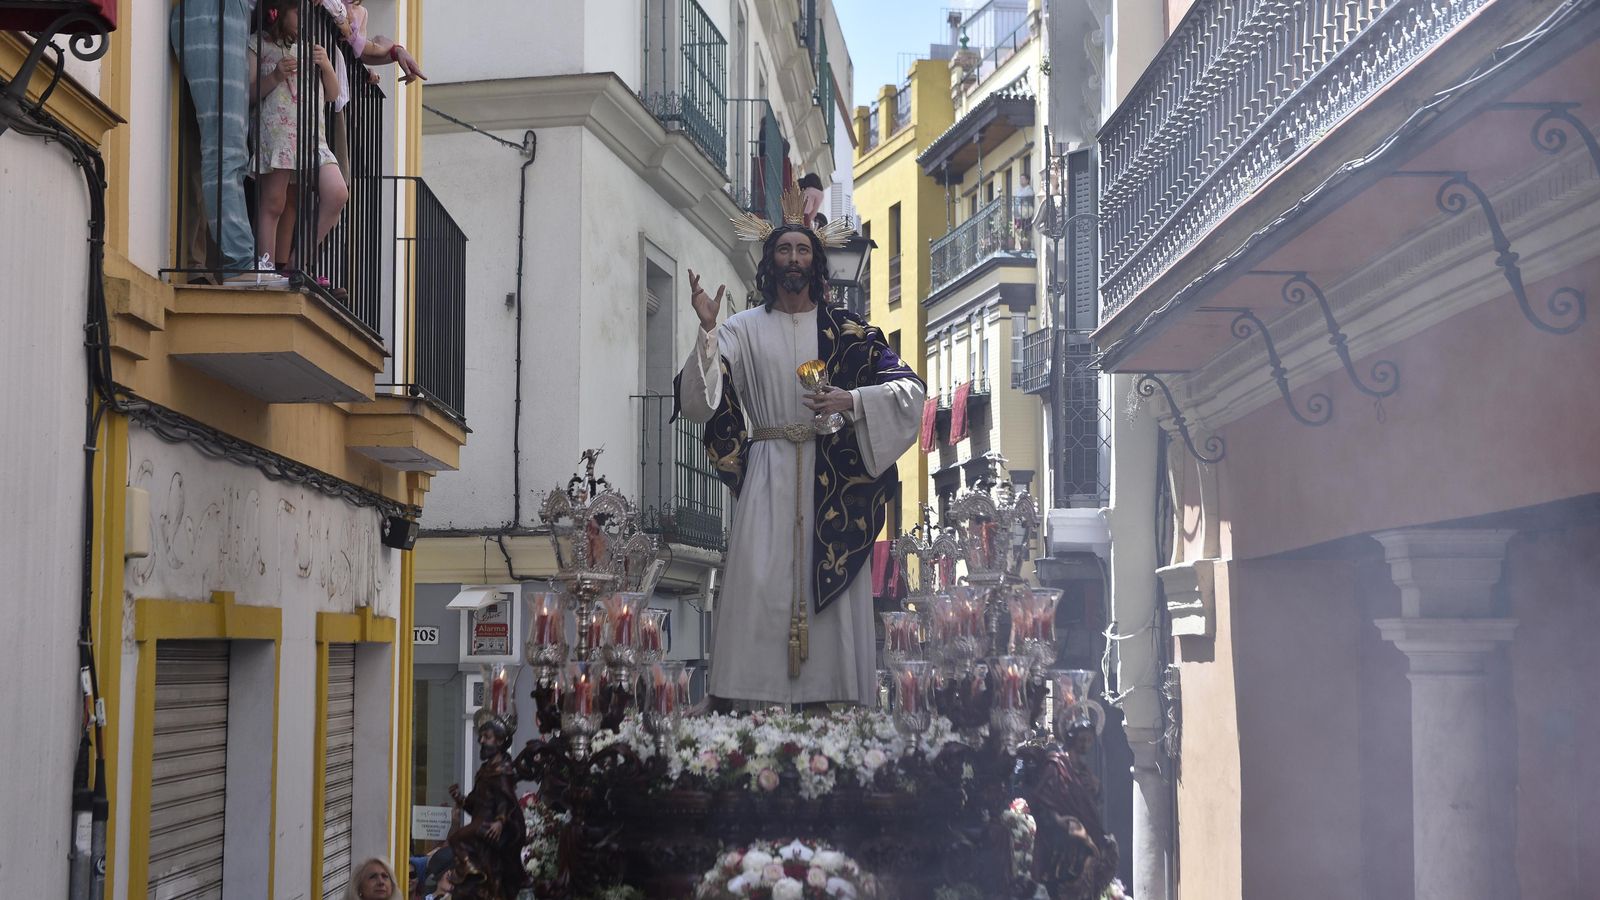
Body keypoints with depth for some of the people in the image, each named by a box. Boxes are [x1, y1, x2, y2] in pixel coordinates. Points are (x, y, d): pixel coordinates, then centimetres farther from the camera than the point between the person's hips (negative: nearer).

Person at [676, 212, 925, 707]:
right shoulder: (744, 329, 10)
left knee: (832, 583, -5)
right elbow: (699, 398, -1)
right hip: (768, 474, -1)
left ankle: (831, 694, -4)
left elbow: (909, 388, 4)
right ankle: (732, 698, -12)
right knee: (757, 578, -11)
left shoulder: (846, 329, 10)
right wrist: (707, 331, -14)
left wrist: (852, 400, -12)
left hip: (834, 476, 1)